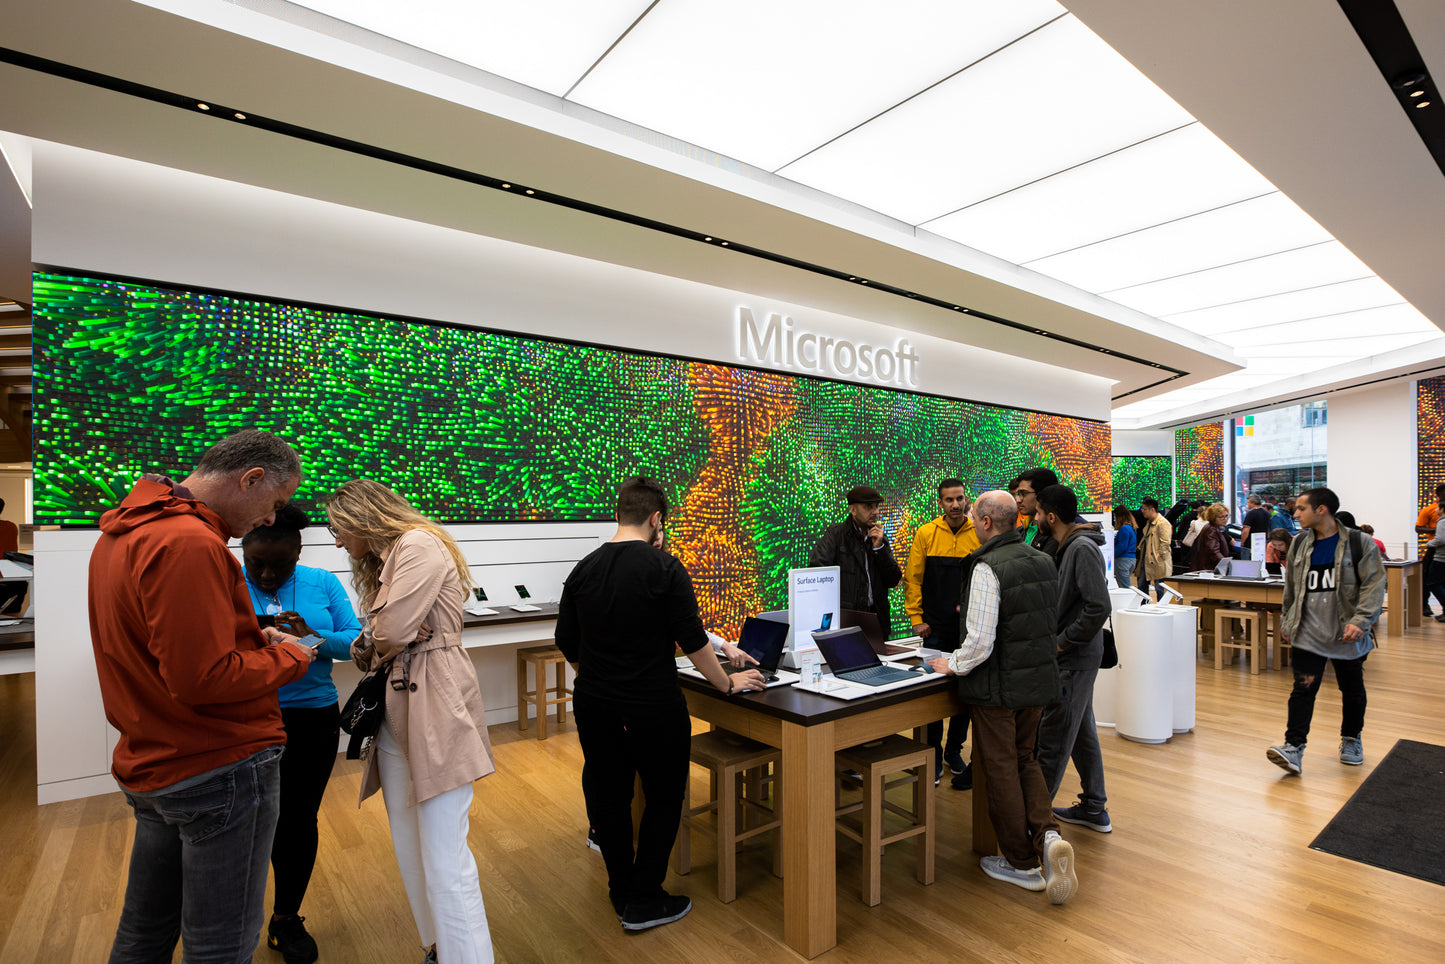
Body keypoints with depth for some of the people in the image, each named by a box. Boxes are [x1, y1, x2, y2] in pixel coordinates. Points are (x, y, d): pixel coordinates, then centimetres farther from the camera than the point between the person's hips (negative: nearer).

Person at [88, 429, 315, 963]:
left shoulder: (121, 533, 8)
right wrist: (288, 658, -11)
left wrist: (252, 638, 7)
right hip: (221, 767, -10)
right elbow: (204, 679, -27)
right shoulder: (189, 543, -25)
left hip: (150, 769, 10)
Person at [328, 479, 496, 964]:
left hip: (435, 705, -10)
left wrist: (370, 643, 4)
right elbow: (376, 641, 16)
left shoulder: (420, 545, -9)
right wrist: (366, 647, -6)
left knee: (443, 854, -7)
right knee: (409, 846, 14)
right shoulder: (382, 562, 22)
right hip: (394, 710, 10)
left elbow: (391, 631, -17)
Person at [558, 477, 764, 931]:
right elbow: (693, 641, -13)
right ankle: (644, 902, 19)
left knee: (608, 796, 18)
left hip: (594, 706, 5)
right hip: (653, 708, -5)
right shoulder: (664, 569, -15)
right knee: (663, 798, 13)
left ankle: (622, 891, 33)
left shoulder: (582, 570, 0)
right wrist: (728, 683, 1)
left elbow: (567, 645, 7)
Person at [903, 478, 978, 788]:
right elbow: (913, 579, 1)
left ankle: (954, 750, 29)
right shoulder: (926, 534, -2)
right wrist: (916, 617, -3)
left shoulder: (981, 535, -2)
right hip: (936, 628, -1)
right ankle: (933, 752, 22)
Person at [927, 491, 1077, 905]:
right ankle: (1048, 834, 6)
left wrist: (953, 664, -7)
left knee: (1000, 769, 9)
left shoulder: (987, 568, -22)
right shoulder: (1043, 561, 3)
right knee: (1024, 760, 24)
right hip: (1039, 680, 8)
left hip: (998, 687, -7)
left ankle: (1022, 864, 23)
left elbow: (980, 641, -24)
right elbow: (1046, 625, 14)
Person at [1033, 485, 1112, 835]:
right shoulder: (1066, 547, 10)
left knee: (1053, 739, 0)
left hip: (1074, 658, -10)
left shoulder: (1083, 549, -19)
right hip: (1075, 656, 10)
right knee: (1082, 732, 19)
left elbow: (1099, 608, -25)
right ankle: (1094, 809, 32)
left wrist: (1062, 642, -18)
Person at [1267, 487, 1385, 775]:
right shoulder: (1299, 544, 7)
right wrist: (1286, 620, 17)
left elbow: (1374, 584, -10)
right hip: (1308, 632, 2)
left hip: (1346, 634, -2)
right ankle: (1293, 747, -10)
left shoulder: (1359, 543, -5)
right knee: (1303, 688, -6)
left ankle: (1351, 739, 37)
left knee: (1352, 690, 16)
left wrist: (1360, 621, -21)